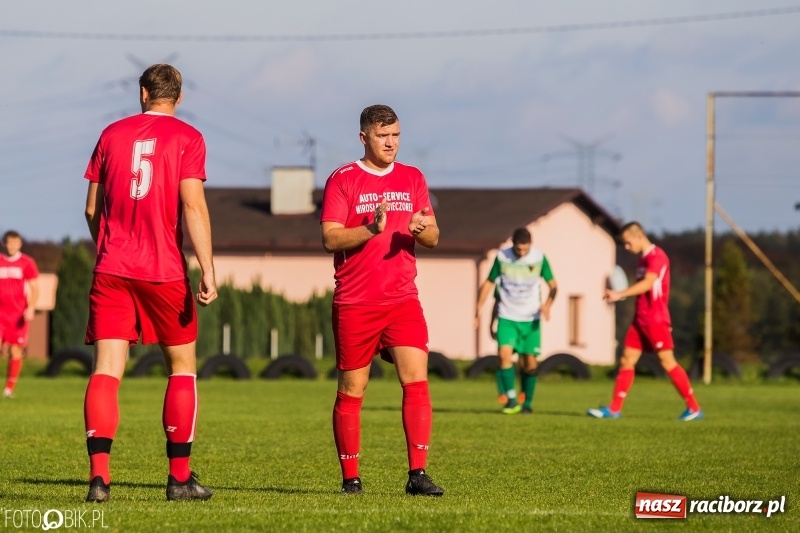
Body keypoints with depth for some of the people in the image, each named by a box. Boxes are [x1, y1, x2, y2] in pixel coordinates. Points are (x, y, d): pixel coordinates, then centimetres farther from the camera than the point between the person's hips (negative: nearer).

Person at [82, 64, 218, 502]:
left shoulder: (112, 134, 10)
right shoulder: (186, 138, 0)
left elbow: (92, 208, 12)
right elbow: (193, 205, -11)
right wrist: (207, 269, -13)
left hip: (111, 269, 2)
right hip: (164, 270, -2)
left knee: (107, 369, -3)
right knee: (182, 367, 13)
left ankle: (99, 475, -18)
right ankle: (180, 477, 12)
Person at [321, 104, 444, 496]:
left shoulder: (412, 179, 12)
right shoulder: (342, 180, -1)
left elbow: (433, 238, 11)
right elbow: (330, 239, -9)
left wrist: (421, 229, -13)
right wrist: (371, 229, -24)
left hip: (402, 299, 3)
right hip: (354, 303, -3)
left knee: (417, 380, -11)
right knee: (351, 390, 2)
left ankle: (417, 474, -12)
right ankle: (350, 478, 11)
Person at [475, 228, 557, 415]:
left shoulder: (539, 258, -7)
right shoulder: (502, 257, -6)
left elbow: (553, 285, 1)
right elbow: (489, 283, 5)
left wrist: (547, 304, -18)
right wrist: (479, 307, -5)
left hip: (531, 319, 0)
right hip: (507, 317, 0)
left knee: (530, 362, 0)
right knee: (504, 353, -19)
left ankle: (527, 402, 16)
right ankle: (511, 399, -13)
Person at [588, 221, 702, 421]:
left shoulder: (657, 256, -13)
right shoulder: (644, 259, 15)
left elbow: (647, 283, -26)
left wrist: (620, 294, -31)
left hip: (656, 320, -9)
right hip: (640, 320, 9)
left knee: (667, 361, -7)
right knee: (627, 360, 5)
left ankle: (694, 408, -1)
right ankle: (614, 408, 5)